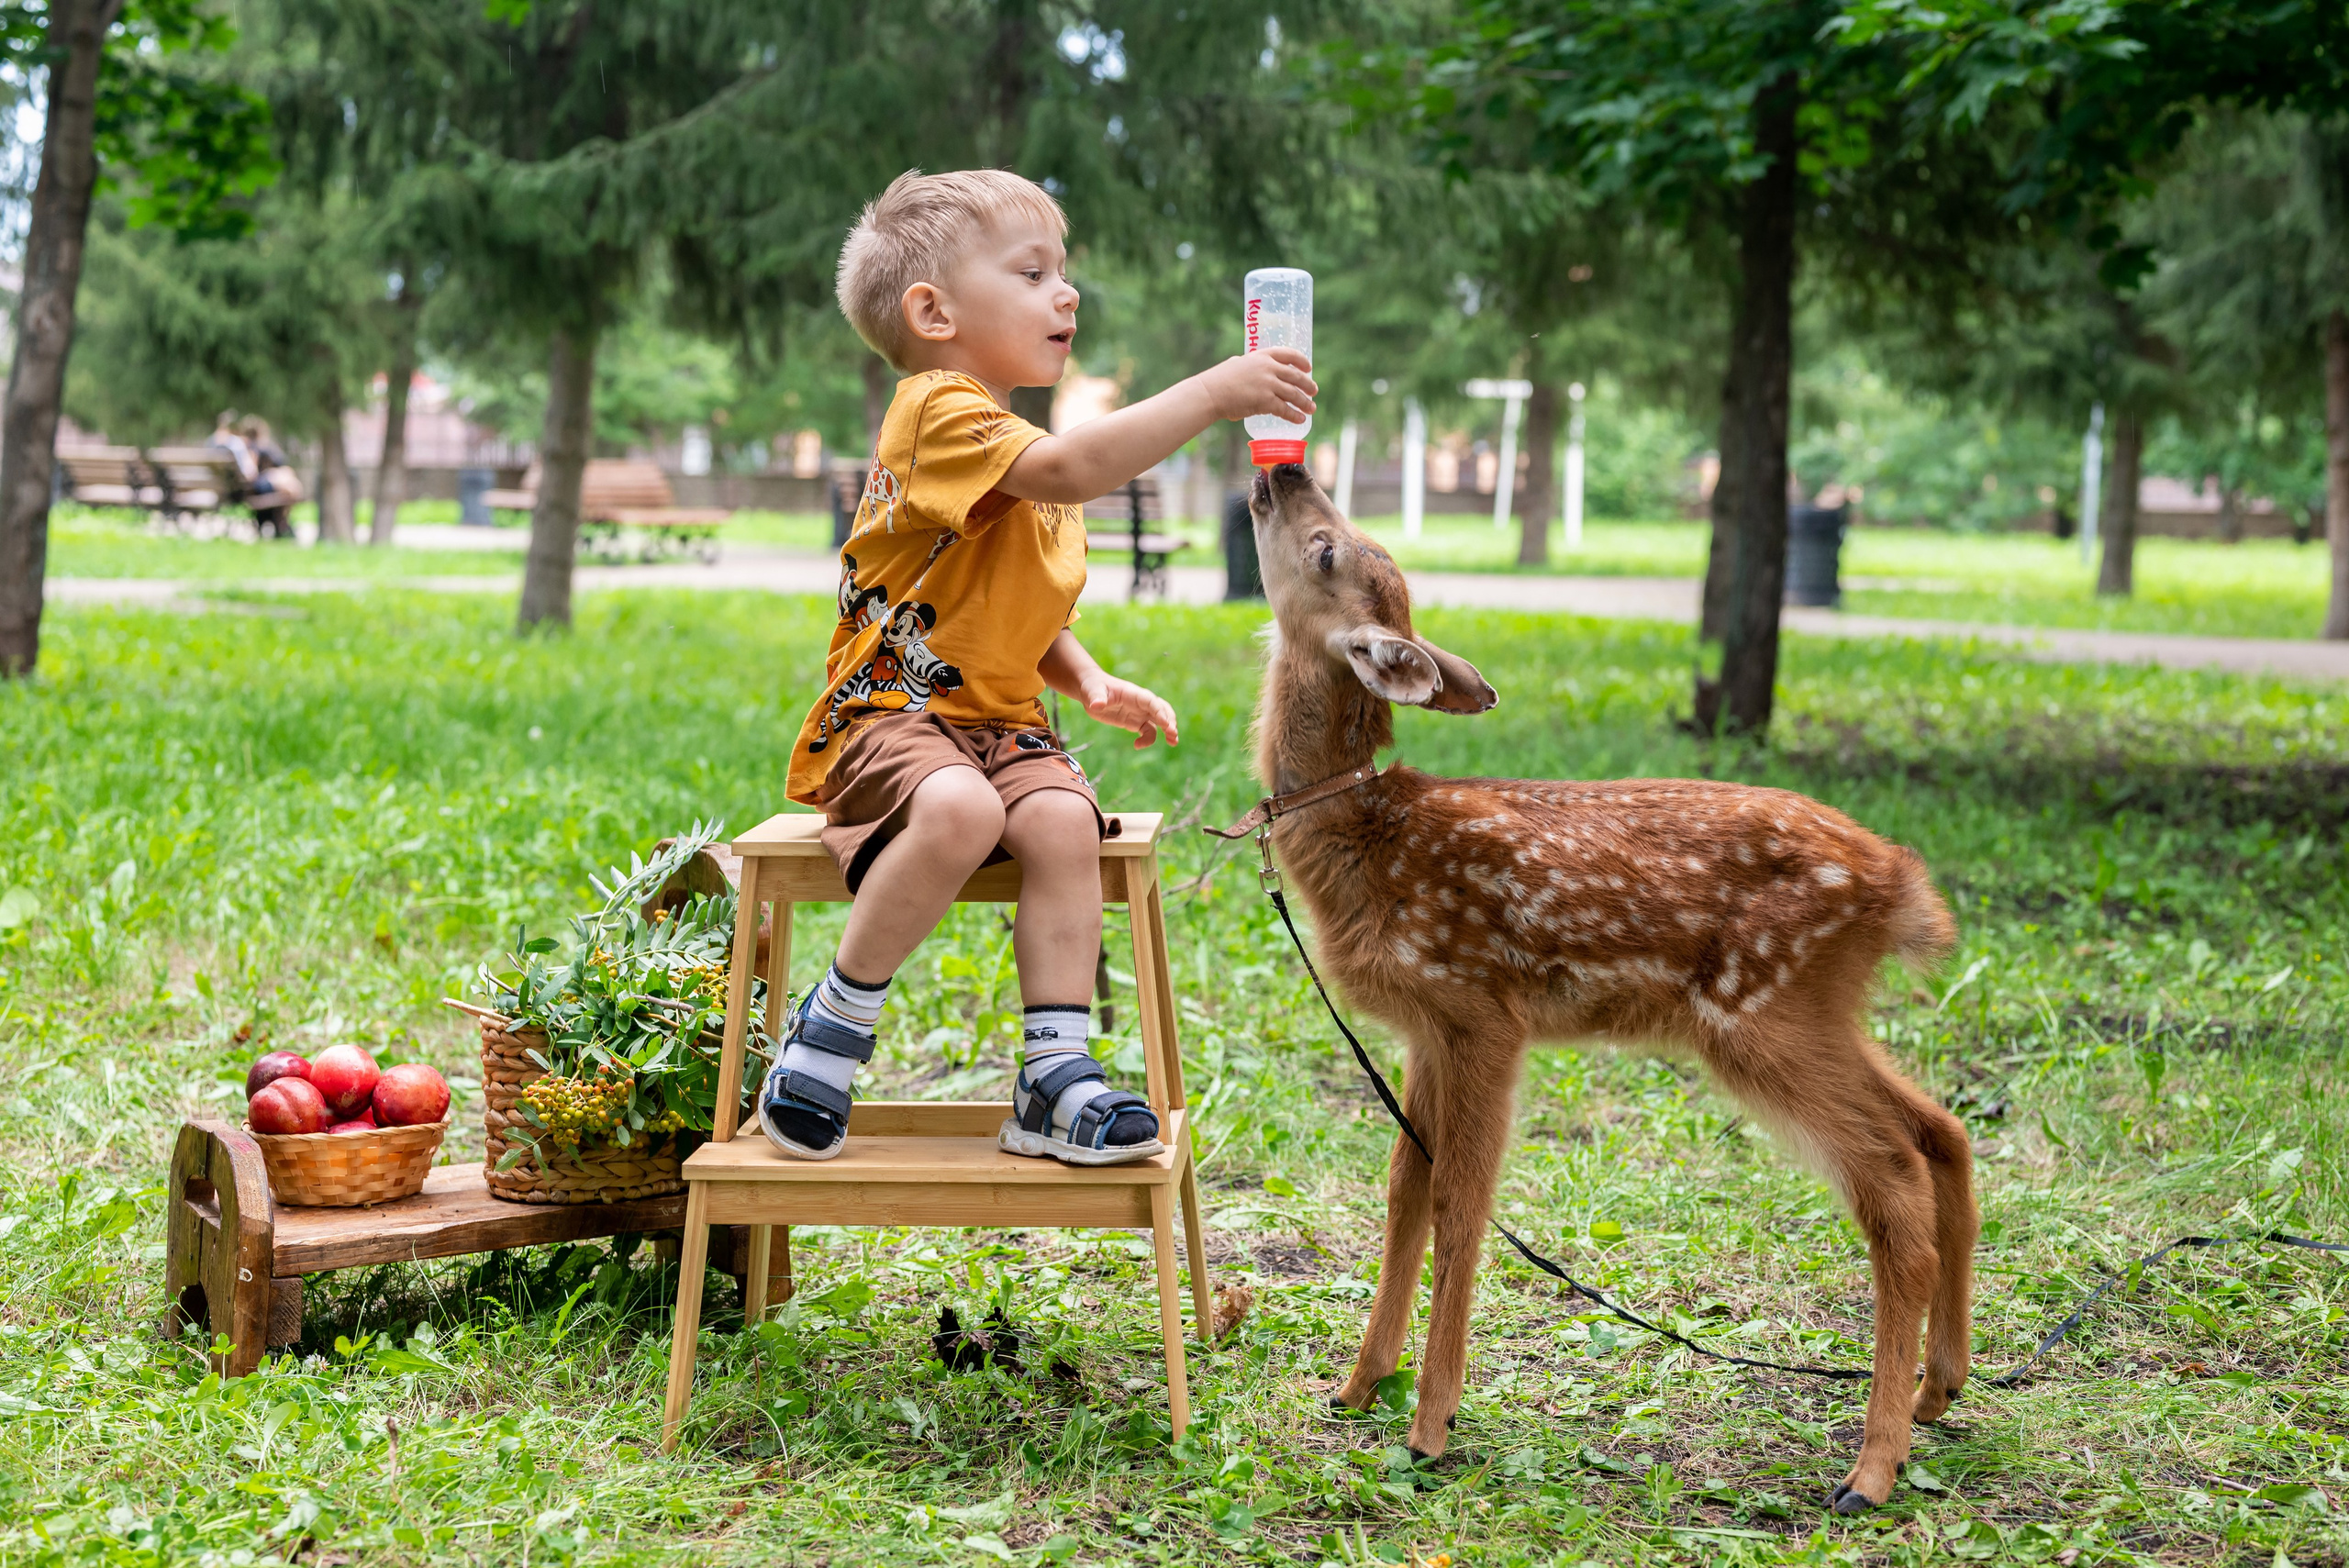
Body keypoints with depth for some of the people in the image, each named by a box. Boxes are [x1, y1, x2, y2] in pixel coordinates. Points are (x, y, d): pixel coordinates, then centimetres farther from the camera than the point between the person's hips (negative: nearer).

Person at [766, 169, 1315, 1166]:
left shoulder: (1023, 454, 21)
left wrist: (1090, 682, 9)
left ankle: (1055, 1079, -22)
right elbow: (1073, 468, -30)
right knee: (960, 811, -37)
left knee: (1063, 816, -24)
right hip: (889, 714, -7)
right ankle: (836, 1020, -15)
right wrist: (1213, 393, -29)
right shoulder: (942, 412, -12)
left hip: (998, 721, 7)